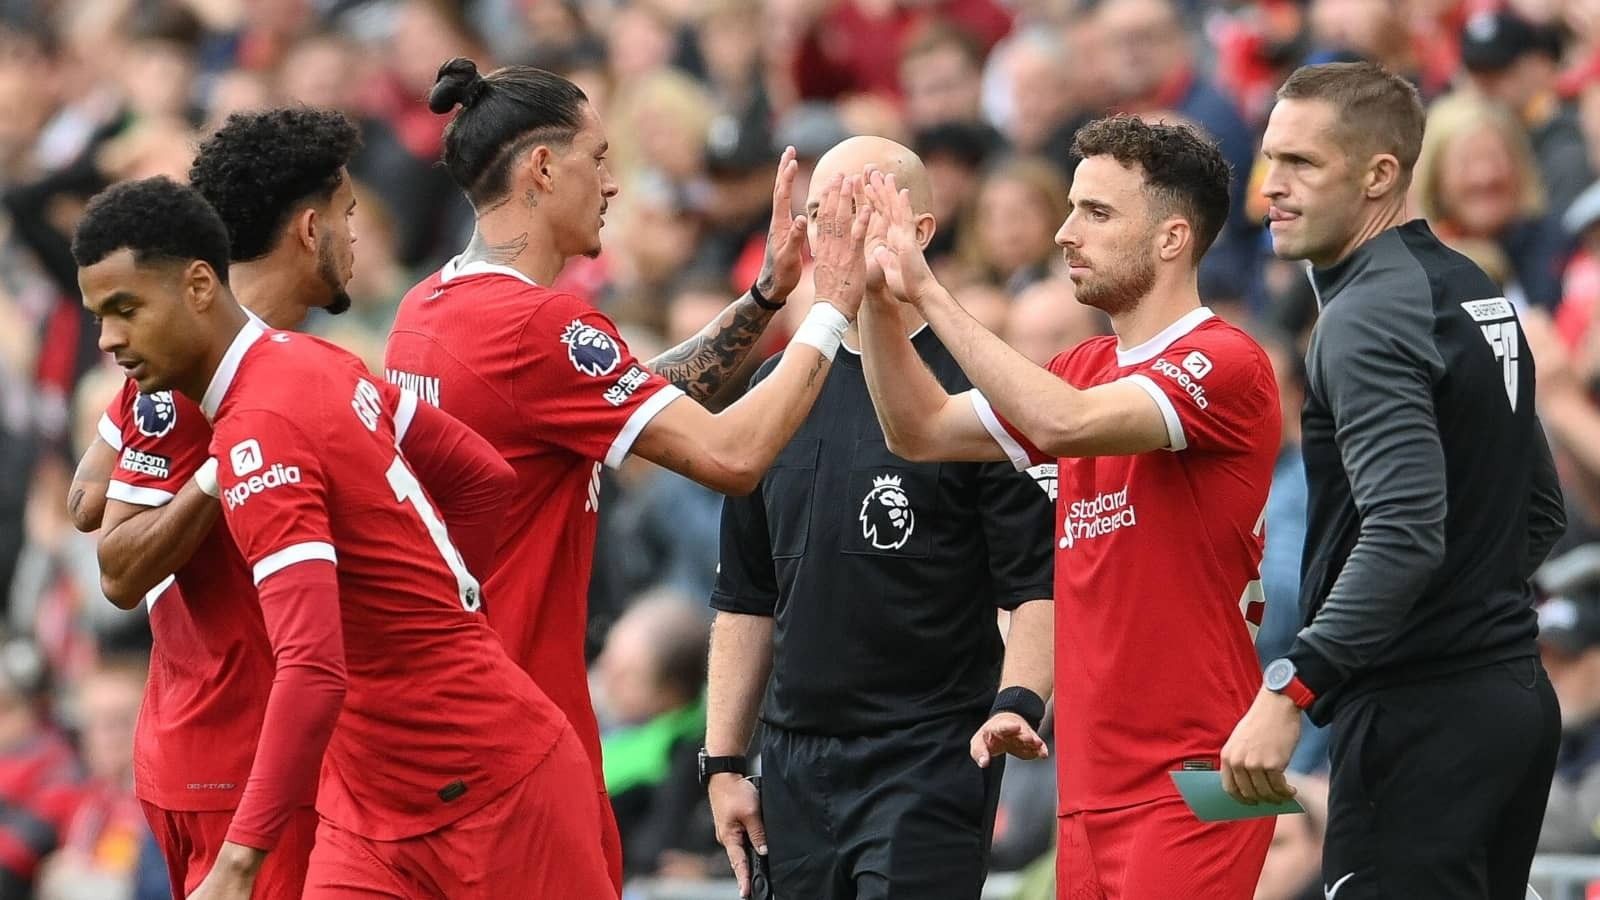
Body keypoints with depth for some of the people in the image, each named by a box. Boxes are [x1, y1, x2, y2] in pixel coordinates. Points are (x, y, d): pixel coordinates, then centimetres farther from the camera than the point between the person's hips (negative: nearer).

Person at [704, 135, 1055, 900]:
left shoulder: (976, 385, -6)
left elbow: (1039, 584, -8)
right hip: (797, 771, 6)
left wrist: (1019, 703, -25)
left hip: (930, 763, -6)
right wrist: (724, 761, 14)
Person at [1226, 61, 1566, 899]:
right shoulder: (1475, 292, 15)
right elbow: (1542, 508, 23)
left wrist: (1289, 689, -29)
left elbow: (1405, 532, -27)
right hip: (1515, 695, 10)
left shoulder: (1369, 318, -15)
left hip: (1419, 715, -10)